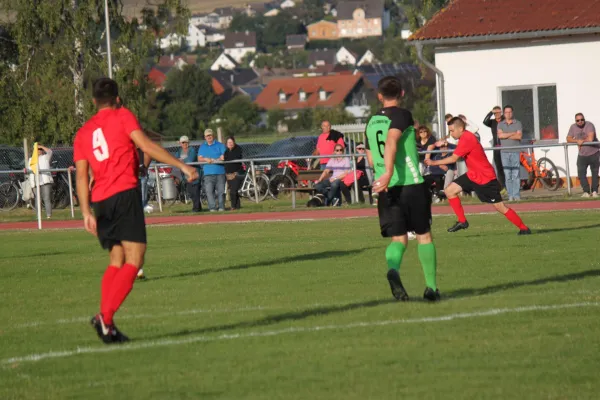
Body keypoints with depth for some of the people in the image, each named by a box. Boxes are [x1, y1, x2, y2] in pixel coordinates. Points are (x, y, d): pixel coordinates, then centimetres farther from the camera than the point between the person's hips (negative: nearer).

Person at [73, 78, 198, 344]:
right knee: (134, 260, -8)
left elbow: (82, 176, 10)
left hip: (100, 202, 6)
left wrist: (86, 213, 6)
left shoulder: (83, 133, 18)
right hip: (125, 194, -6)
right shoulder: (122, 117, 4)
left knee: (117, 261, 15)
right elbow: (147, 146, -8)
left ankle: (106, 322, 3)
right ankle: (106, 317, -24)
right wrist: (182, 166, -6)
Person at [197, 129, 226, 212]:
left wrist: (214, 160, -13)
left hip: (220, 172, -2)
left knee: (221, 190, -2)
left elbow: (224, 156, 0)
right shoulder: (202, 147, 16)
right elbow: (199, 158, 8)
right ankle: (212, 207, -8)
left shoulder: (220, 145, 8)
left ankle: (221, 206, 4)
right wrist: (206, 159, -13)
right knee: (209, 191, -9)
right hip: (208, 173, 2)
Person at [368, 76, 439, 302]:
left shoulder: (372, 122, 14)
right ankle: (431, 287, 8)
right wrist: (389, 172, -33)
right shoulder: (402, 115, -5)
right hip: (410, 184, -4)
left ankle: (393, 269, -28)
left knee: (398, 238, 3)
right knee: (424, 235, 8)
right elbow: (391, 141, -23)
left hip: (386, 189, 4)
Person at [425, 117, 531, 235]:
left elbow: (453, 159, -25)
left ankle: (524, 229, 5)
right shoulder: (464, 137, 5)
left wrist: (434, 162, -18)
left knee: (500, 207, -6)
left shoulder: (467, 139, -24)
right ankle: (462, 221, 10)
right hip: (472, 175, 9)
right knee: (450, 191, 2)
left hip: (485, 178, -9)